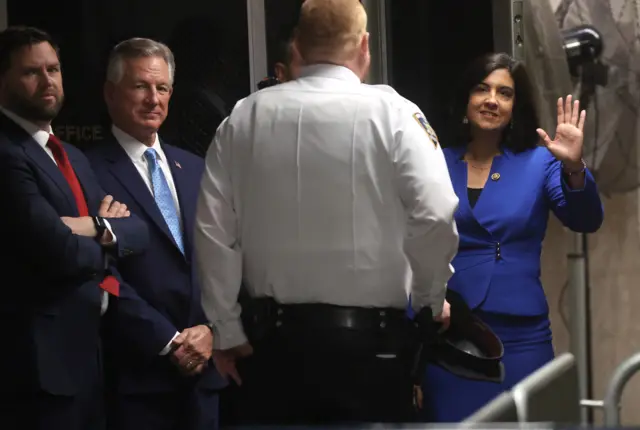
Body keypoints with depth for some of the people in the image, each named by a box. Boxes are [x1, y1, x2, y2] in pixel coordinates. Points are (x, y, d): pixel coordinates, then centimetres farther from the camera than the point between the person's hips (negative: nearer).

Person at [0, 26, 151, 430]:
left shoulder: (74, 156, 18)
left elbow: (139, 231, 10)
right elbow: (60, 251, -21)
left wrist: (97, 227, -11)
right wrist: (105, 245, 1)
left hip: (93, 347, 9)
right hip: (42, 356, -9)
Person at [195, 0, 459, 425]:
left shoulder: (244, 117, 4)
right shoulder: (390, 113, -6)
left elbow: (214, 230, 2)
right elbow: (436, 216, -13)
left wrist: (227, 330, 9)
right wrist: (430, 298, 4)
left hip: (270, 336, 3)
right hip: (368, 337, -3)